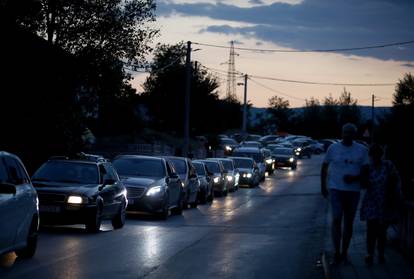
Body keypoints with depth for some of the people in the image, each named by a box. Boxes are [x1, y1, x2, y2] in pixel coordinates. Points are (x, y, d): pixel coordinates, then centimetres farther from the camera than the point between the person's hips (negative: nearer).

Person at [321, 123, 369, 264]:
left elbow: (365, 170, 2)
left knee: (349, 221, 8)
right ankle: (337, 252, -6)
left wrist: (355, 178, -17)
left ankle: (344, 253, 19)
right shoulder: (333, 148, 1)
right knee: (336, 219, -12)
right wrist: (323, 185, 6)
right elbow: (324, 167, 9)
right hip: (336, 189, -2)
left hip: (353, 190, 2)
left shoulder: (362, 150, 2)